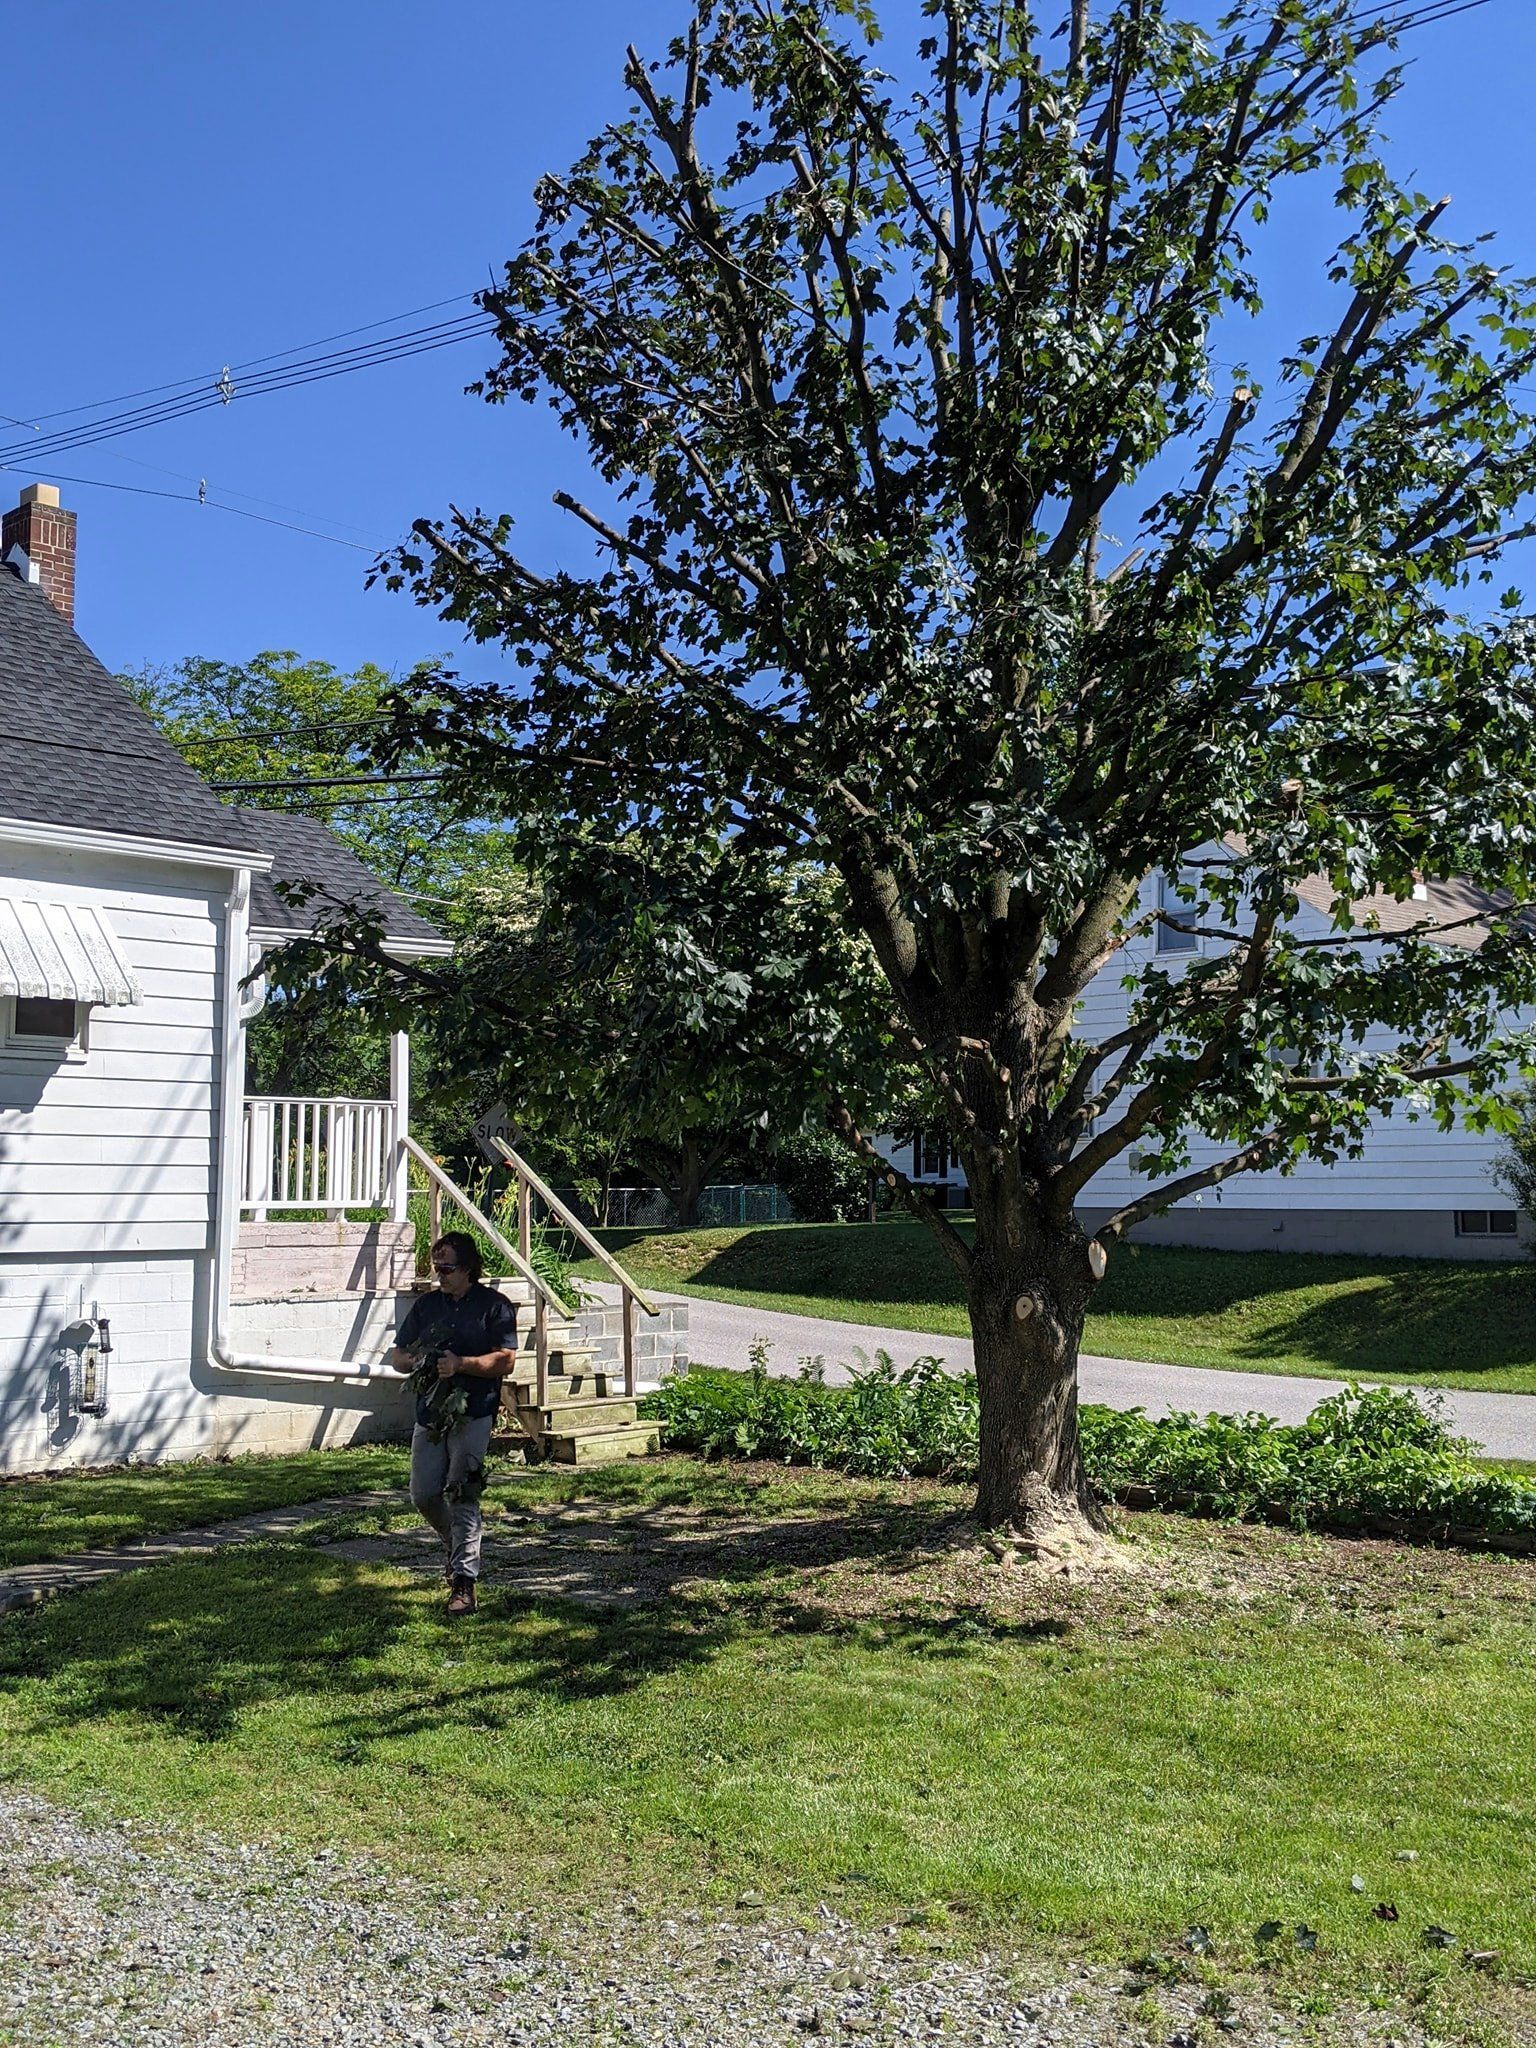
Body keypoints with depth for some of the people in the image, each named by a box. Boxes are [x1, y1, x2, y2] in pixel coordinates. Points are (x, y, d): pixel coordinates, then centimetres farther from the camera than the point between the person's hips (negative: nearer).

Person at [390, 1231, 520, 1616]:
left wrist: (461, 1363, -21)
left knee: (462, 1495, -12)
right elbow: (397, 1356, 16)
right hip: (429, 1413, 6)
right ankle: (460, 1546, 32)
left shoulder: (494, 1306, -2)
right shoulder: (427, 1305, 14)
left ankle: (464, 1581, -11)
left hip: (473, 1414, -6)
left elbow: (505, 1361, -10)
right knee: (423, 1496, 5)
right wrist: (414, 1360, -7)